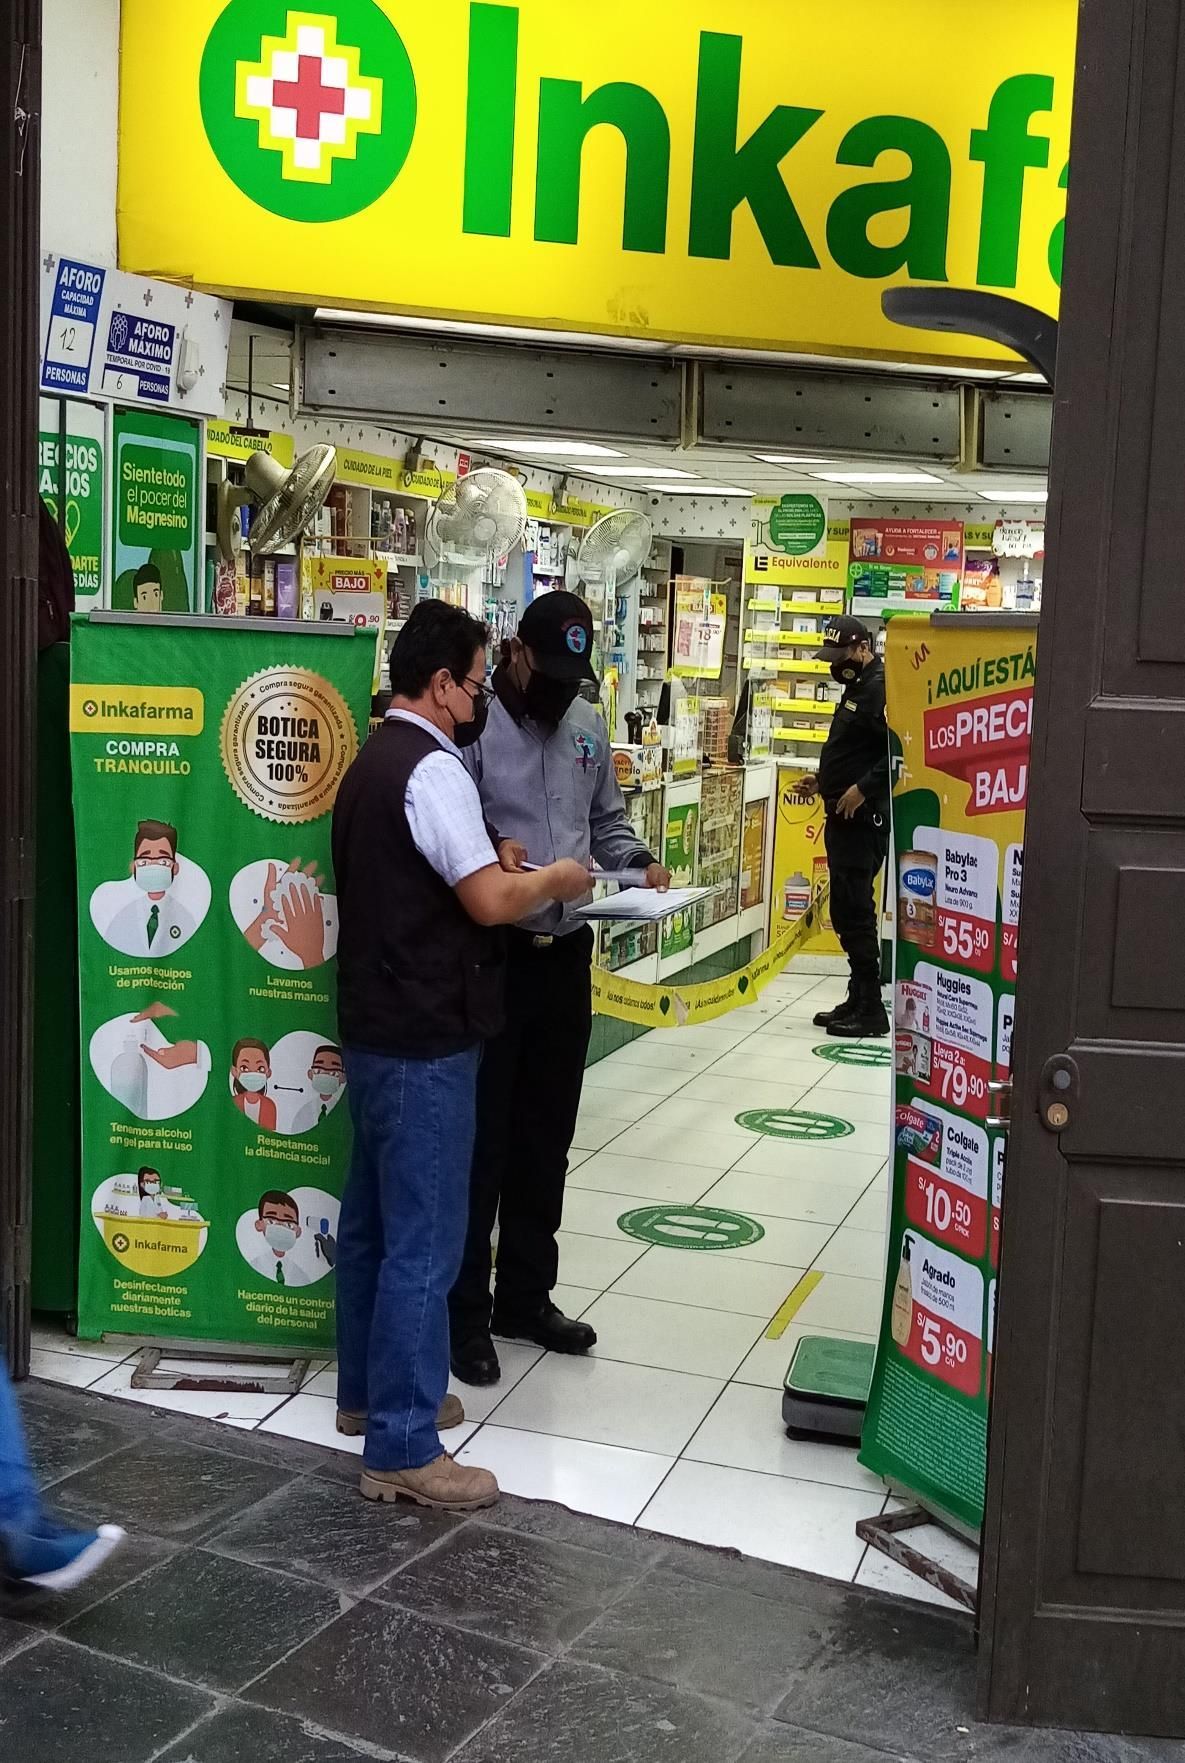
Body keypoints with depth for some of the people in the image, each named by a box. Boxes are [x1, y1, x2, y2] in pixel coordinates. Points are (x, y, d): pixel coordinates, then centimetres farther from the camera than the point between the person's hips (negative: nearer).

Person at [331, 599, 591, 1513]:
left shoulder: (373, 760, 14)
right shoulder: (431, 768, -18)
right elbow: (490, 902, -23)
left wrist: (494, 863, 11)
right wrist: (553, 879, -6)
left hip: (374, 1025, 10)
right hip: (424, 1038, -10)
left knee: (374, 1222, 19)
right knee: (423, 1241, -4)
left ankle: (368, 1392, 32)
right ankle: (403, 1447, 3)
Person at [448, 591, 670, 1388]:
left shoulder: (588, 727, 10)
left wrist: (639, 863, 0)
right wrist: (486, 851, -33)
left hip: (565, 954, 7)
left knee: (545, 1136, 16)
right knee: (480, 1138, 3)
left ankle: (527, 1294, 31)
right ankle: (465, 1311, 16)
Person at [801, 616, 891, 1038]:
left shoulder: (880, 688, -14)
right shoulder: (858, 688, 19)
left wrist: (863, 789, -23)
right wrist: (824, 782, 16)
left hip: (863, 818, -11)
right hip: (844, 817, 11)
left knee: (854, 910, -9)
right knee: (847, 911, 13)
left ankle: (870, 1010, -4)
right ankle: (859, 1000, 21)